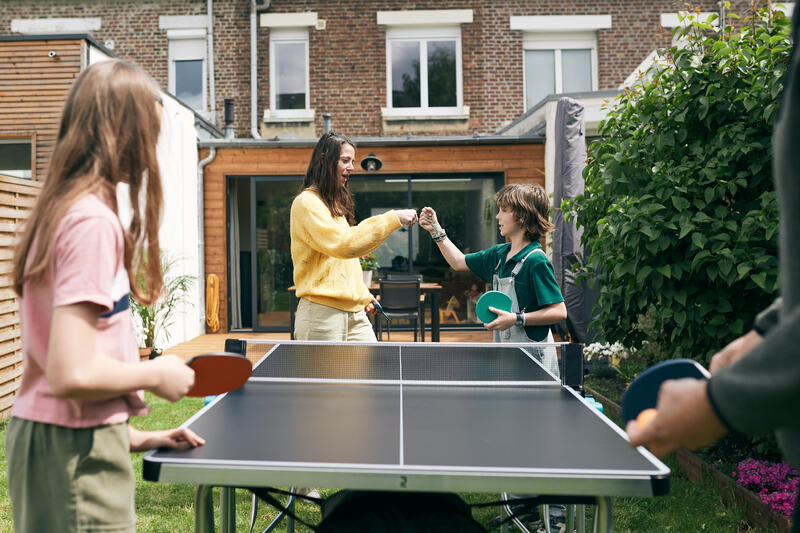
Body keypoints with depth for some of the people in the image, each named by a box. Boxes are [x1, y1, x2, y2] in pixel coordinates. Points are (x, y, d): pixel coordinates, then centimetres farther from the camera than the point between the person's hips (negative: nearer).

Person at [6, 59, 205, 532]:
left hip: (44, 435, 9)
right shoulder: (94, 222, -20)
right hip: (77, 454, -8)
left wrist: (128, 435, 13)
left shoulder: (61, 210, 8)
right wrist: (156, 374, -9)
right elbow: (72, 374, -25)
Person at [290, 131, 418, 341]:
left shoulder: (337, 203, 19)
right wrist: (392, 219, -23)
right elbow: (343, 245, -24)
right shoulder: (307, 202, -10)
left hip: (354, 311, 8)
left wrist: (363, 296, 16)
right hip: (323, 312, -8)